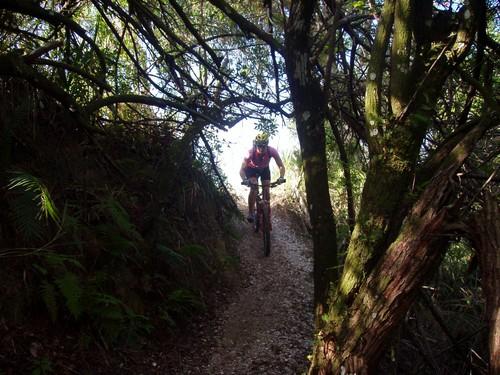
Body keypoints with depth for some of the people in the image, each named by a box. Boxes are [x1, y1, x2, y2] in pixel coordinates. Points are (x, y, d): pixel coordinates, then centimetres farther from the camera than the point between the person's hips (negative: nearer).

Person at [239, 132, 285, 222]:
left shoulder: (271, 151, -35)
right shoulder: (251, 152, -38)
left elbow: (281, 166, -31)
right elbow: (242, 169, -38)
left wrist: (281, 177, -50)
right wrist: (244, 180, -57)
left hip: (264, 169, 2)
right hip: (252, 169, -2)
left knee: (266, 190, -7)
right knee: (253, 189, -20)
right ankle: (251, 213, -8)